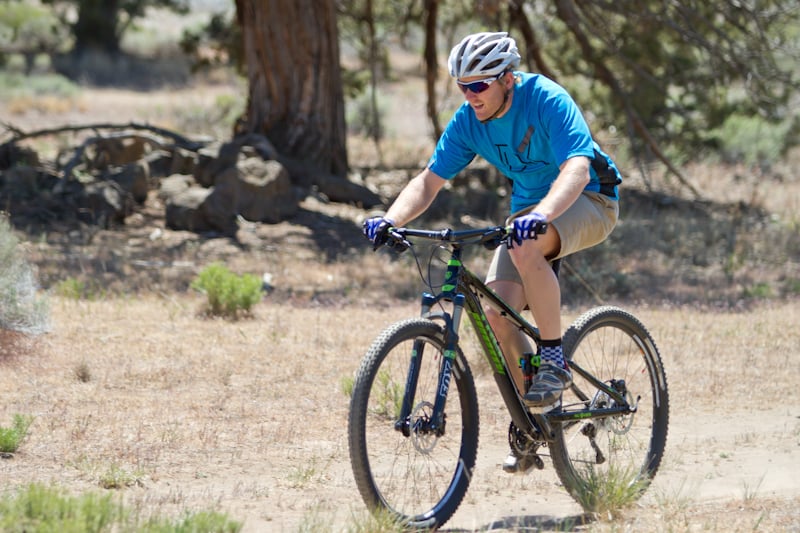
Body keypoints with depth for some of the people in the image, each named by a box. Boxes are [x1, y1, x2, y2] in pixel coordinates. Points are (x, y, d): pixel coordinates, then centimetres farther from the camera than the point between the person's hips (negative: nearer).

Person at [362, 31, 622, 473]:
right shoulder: (468, 121, -7)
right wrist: (390, 220, -26)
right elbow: (429, 180, -7)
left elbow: (577, 169, -38)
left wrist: (541, 214, -56)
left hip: (588, 201, -6)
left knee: (526, 248, -38)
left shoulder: (547, 101, -25)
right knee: (497, 312, -14)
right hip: (529, 209, 6)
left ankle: (553, 358, -21)